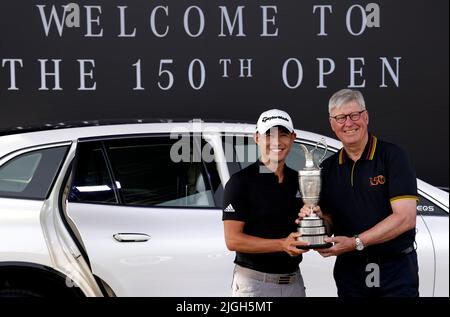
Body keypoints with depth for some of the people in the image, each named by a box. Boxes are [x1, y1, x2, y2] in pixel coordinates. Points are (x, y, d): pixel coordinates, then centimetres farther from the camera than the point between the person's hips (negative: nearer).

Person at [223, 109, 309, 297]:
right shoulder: (241, 181, -8)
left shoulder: (300, 181, 9)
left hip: (294, 281, 5)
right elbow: (232, 240, -15)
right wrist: (282, 244, -24)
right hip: (253, 282, -5)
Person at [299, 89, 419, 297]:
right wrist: (317, 218, -11)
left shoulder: (392, 155, -9)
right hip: (349, 270, 5)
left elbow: (405, 218, -17)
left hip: (396, 271, -4)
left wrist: (356, 242, -21)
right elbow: (329, 221, 12)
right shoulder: (328, 168, 8)